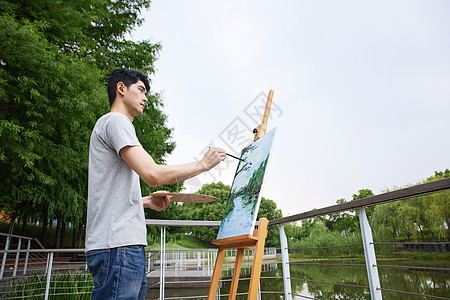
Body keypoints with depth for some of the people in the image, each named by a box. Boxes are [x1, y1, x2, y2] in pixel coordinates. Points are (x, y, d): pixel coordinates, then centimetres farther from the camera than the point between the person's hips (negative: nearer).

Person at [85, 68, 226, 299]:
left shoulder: (114, 124, 27)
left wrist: (146, 201, 13)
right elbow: (153, 174, -18)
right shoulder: (115, 121, -4)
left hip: (127, 246, 10)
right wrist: (203, 164, -6)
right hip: (117, 246, -10)